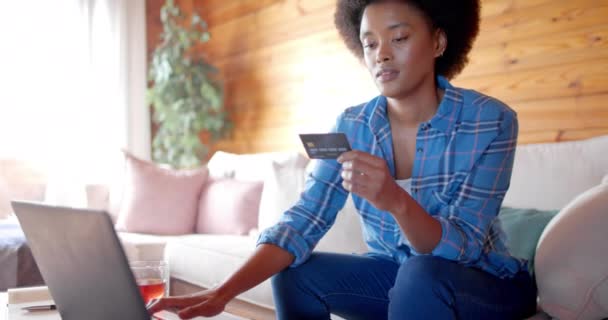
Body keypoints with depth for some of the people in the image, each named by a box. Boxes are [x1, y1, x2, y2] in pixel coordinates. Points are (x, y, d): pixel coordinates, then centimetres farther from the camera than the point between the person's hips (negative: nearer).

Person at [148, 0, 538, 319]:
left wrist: (396, 201, -46)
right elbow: (303, 222, -15)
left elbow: (461, 248, -25)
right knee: (294, 274, -15)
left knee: (422, 276, -34)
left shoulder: (490, 120, -20)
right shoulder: (351, 126, -8)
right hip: (395, 276, 4)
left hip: (486, 282, -3)